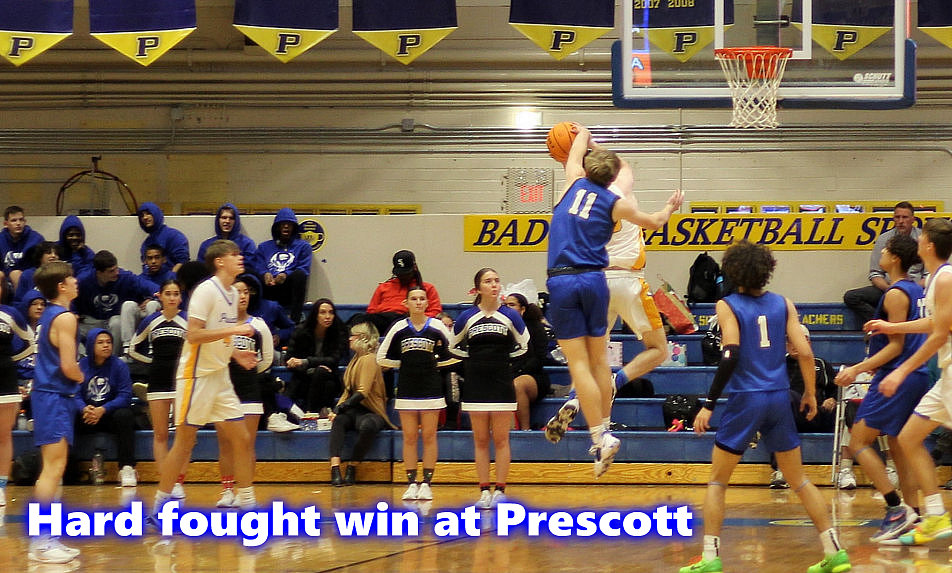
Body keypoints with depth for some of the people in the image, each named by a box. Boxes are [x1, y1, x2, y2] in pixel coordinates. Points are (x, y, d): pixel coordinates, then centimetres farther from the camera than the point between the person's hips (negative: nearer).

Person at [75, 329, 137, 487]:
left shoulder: (119, 366, -2)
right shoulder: (81, 365, 2)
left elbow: (125, 397, -11)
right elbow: (75, 395, -5)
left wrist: (102, 410, -26)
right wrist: (84, 409, -28)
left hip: (110, 414, -1)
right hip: (86, 416, 1)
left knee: (124, 415, -34)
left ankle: (127, 468, -30)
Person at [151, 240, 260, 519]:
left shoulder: (232, 293, 12)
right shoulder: (206, 290, -13)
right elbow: (193, 335, -21)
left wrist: (235, 353, 7)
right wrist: (234, 330, -23)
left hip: (220, 377, 8)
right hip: (196, 376, -8)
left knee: (242, 440, 3)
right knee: (185, 442, -3)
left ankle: (246, 503, 8)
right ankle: (160, 504, 7)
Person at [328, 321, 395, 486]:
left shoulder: (369, 359, -8)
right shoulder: (356, 359, 21)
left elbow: (362, 392, -16)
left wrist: (340, 408, -17)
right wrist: (338, 408, 3)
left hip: (370, 412, -7)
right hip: (355, 411, 7)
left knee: (367, 426, -40)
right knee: (338, 421, -28)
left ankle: (351, 469, -24)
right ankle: (335, 470, -42)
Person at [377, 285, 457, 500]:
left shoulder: (437, 327, 0)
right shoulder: (399, 328, 2)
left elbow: (454, 355, 3)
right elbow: (382, 358, 8)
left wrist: (435, 362, 0)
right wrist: (405, 363, 4)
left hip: (431, 389, -1)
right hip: (407, 390, 1)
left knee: (429, 436, 2)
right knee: (409, 438, 3)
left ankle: (426, 483, 5)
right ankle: (411, 484, 7)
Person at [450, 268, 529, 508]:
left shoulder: (510, 316, 0)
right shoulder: (466, 317, 2)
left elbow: (524, 346, 11)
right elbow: (454, 346, 14)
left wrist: (505, 357, 5)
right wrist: (473, 358, 5)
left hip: (502, 383, -1)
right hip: (475, 384, 1)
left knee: (501, 440, 1)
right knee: (480, 440, 3)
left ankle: (500, 491, 3)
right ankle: (484, 491, 6)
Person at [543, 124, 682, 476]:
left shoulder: (575, 182, 7)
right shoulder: (615, 203, 5)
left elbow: (579, 143, 29)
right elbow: (654, 222, 23)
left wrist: (583, 135, 51)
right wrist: (670, 208, 43)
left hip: (562, 281, -1)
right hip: (594, 279, 1)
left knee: (579, 364, -4)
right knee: (599, 360, 14)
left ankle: (600, 438, -11)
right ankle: (604, 429, 19)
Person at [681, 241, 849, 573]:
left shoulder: (727, 306, -4)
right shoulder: (783, 304, 6)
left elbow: (731, 356, -15)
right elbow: (804, 352, 0)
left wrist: (709, 404, -14)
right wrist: (810, 393, 14)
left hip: (745, 399, -4)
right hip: (779, 399, 4)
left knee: (717, 482, 8)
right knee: (799, 481, 13)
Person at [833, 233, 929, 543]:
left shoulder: (896, 295, -14)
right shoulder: (916, 290, 15)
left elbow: (896, 346, -18)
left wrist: (857, 369, -19)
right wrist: (870, 365, 29)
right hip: (915, 376, 10)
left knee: (858, 442, -7)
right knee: (898, 448, 14)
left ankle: (897, 509, -15)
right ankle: (913, 517, 11)